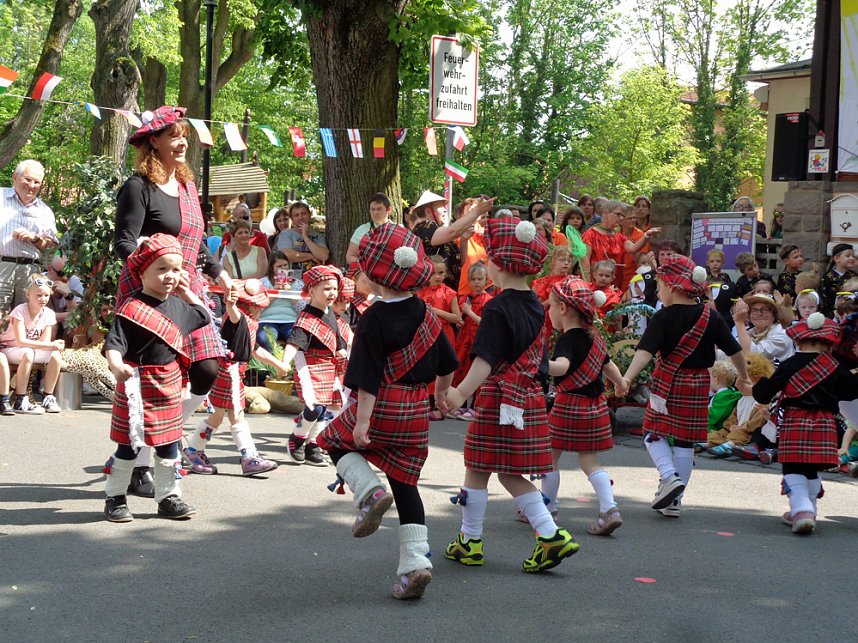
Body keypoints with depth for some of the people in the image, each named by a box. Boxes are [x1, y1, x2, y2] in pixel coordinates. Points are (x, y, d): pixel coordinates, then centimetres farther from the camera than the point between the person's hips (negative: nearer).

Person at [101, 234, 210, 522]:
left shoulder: (178, 305, 8)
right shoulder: (132, 309, -16)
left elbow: (204, 317, 29)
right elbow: (114, 344, -24)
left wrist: (187, 292, 19)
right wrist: (116, 366, -42)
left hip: (169, 385, 6)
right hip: (138, 384, -6)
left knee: (168, 444, 12)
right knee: (129, 445, 3)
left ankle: (168, 497, 22)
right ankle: (115, 498, 16)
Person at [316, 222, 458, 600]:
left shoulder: (374, 319, -14)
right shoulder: (425, 314, 5)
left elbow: (368, 377, -19)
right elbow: (447, 364, 16)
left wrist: (362, 422, -20)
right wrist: (440, 393, 34)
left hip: (381, 407, -5)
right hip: (416, 412, 5)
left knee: (337, 444, 22)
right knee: (405, 482, 9)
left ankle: (369, 491, -4)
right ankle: (415, 562, 0)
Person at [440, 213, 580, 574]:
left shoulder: (498, 308, -15)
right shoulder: (535, 305, 8)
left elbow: (487, 358, -23)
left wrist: (462, 392, -27)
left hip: (499, 398, -8)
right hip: (530, 396, 8)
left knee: (477, 468, 7)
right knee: (510, 474, 13)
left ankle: (470, 541, 16)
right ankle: (551, 535, 5)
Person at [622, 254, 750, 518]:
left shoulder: (663, 317, -10)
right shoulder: (711, 317, 2)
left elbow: (645, 350, -23)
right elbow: (734, 350, 8)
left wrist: (627, 377, -31)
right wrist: (744, 376, 23)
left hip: (667, 382, -4)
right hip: (699, 383, 4)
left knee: (654, 433, 11)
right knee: (685, 441, 9)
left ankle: (669, 476, -15)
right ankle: (674, 501, 13)